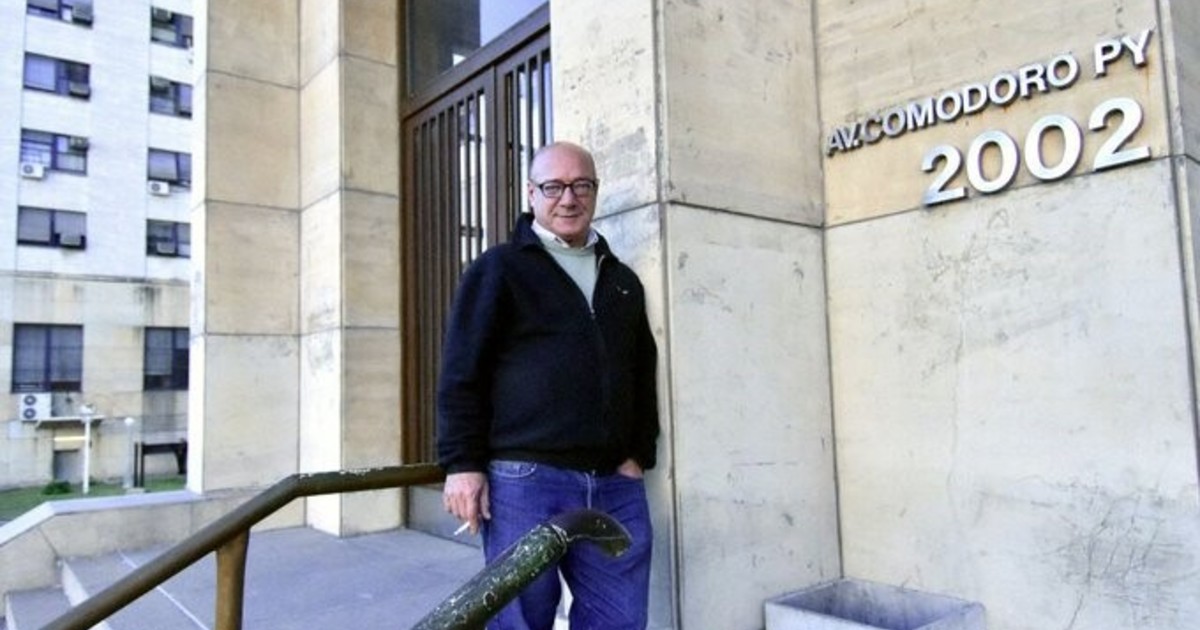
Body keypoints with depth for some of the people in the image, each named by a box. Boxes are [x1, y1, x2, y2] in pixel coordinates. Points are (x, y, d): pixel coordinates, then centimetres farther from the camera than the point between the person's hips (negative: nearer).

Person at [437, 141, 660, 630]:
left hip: (615, 485, 5)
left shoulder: (623, 281, 19)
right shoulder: (498, 269, 3)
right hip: (525, 480, -4)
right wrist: (463, 463, -9)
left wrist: (639, 454, 12)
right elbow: (461, 374, -2)